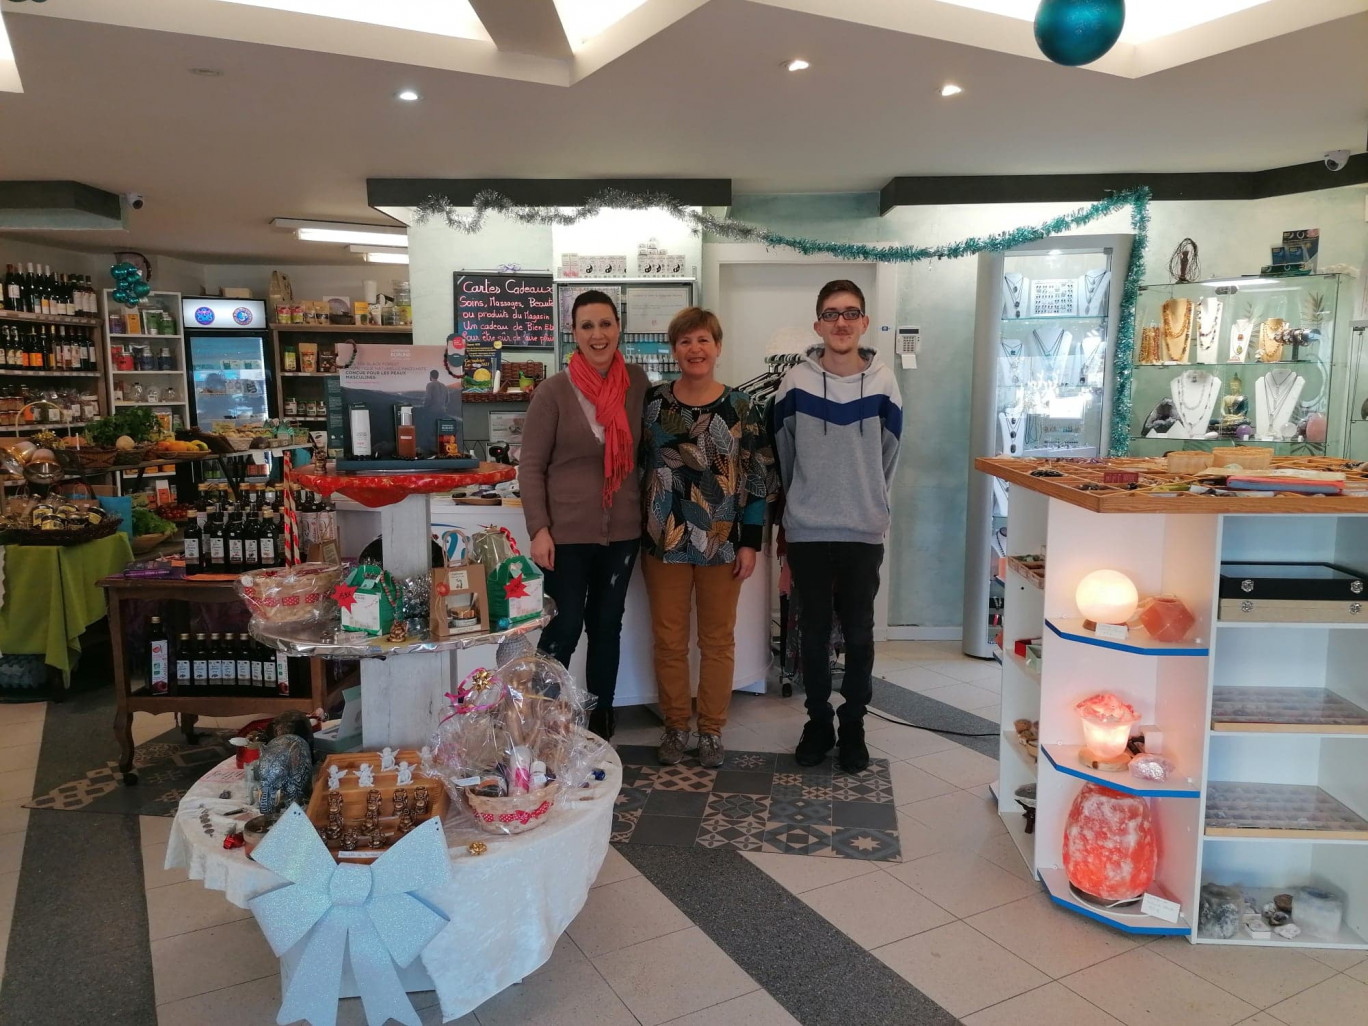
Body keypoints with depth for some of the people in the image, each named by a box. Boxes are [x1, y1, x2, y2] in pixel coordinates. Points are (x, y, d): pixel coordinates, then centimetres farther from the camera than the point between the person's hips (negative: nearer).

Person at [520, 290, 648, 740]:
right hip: (567, 533, -4)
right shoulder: (554, 390, -9)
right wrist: (539, 530, -14)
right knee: (563, 631, 3)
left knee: (607, 627, 15)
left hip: (622, 531, 4)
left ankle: (600, 724, 30)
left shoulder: (637, 382, 1)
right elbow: (531, 466, -8)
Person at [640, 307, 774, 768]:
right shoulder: (653, 402, 1)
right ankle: (675, 726, 26)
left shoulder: (742, 408, -2)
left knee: (718, 640, 10)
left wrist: (750, 542, -6)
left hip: (722, 544, -1)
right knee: (668, 640, 9)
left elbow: (759, 478, -1)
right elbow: (636, 467, 6)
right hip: (663, 542, 1)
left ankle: (711, 730, 25)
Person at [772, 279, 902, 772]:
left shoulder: (883, 384, -3)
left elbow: (886, 458, 8)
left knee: (859, 633, 8)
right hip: (807, 532, 0)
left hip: (864, 532, 0)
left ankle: (853, 726, 24)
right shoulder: (795, 384, -4)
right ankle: (818, 722, 25)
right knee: (814, 633, 10)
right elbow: (783, 458, 7)